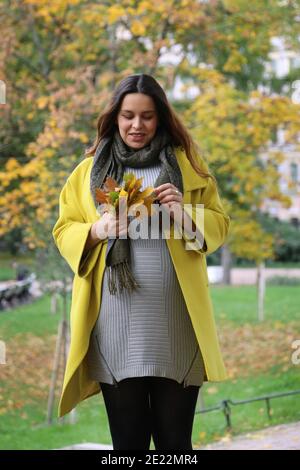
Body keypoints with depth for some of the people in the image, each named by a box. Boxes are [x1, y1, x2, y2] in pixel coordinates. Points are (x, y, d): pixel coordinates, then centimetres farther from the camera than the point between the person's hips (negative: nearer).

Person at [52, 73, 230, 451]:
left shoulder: (186, 163, 12)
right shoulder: (89, 170, 13)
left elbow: (218, 225, 10)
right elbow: (64, 233, 11)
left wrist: (186, 215, -11)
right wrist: (97, 230, -10)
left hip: (174, 322, 0)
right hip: (115, 325, 0)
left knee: (175, 439, 3)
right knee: (127, 438, 2)